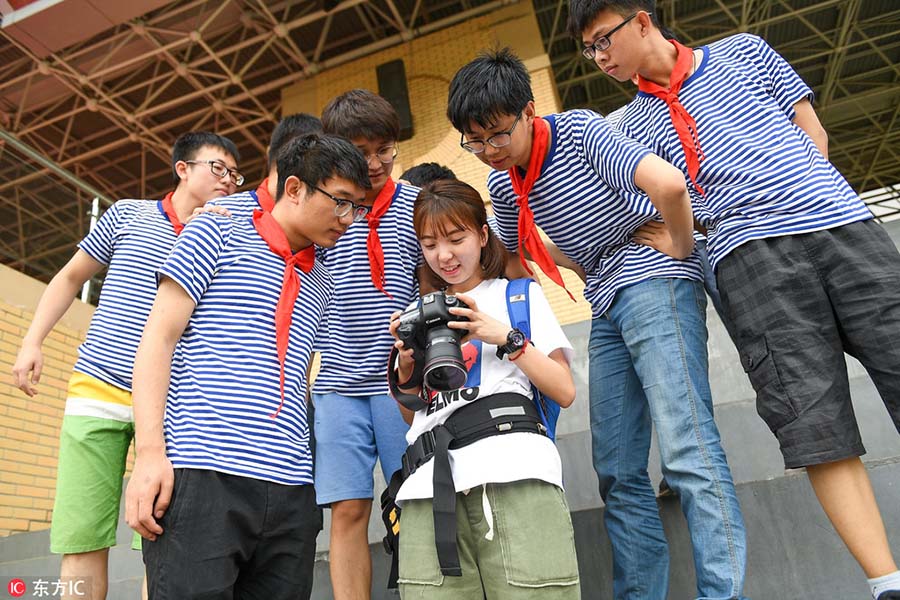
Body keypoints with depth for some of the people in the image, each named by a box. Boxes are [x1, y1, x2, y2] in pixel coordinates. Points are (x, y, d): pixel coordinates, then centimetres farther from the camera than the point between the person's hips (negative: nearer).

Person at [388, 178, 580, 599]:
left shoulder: (520, 294, 17)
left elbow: (564, 391, 7)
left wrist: (505, 337, -5)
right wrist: (406, 368, 5)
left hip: (513, 470, -2)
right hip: (430, 477, 3)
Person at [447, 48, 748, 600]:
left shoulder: (580, 130, -13)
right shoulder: (503, 185, 8)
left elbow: (668, 184, -26)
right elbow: (520, 254, 24)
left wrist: (679, 248, -12)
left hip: (654, 283, -7)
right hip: (607, 307, 8)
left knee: (686, 449, -16)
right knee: (617, 470, 5)